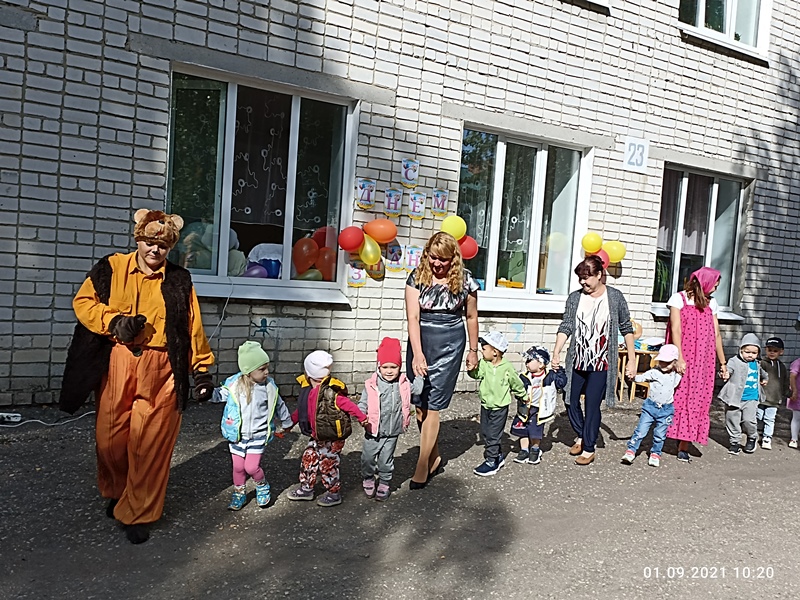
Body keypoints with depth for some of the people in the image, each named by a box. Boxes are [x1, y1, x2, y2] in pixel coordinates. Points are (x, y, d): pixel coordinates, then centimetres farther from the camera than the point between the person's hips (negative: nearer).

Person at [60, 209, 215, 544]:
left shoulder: (178, 281, 4)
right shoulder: (112, 269, 5)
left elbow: (193, 329, 5)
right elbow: (83, 302, 6)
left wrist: (202, 370, 2)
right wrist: (114, 321, -11)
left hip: (161, 371, -1)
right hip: (117, 365, 1)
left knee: (150, 444, 0)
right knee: (111, 438, 10)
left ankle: (137, 513, 15)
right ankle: (116, 492, 38)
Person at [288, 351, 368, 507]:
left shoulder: (331, 392, -23)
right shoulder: (307, 390, 0)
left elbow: (348, 405, -23)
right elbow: (301, 410, 15)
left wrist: (362, 419, -28)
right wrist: (289, 423, 23)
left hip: (333, 438, -8)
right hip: (317, 437, 8)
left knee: (327, 465, 4)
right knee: (308, 460, 17)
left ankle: (334, 494, 24)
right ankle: (306, 489, 37)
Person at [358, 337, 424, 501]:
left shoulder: (404, 384, -3)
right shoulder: (371, 385, -11)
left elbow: (418, 389, 9)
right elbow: (363, 403, -5)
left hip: (392, 433, 1)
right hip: (373, 432, -1)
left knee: (386, 460, 14)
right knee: (368, 458, 12)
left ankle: (384, 483, 33)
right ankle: (368, 479, 36)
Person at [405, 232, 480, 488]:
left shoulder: (465, 280, -4)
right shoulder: (417, 277, -4)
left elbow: (471, 317, 9)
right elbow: (413, 317, -12)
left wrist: (473, 350, 15)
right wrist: (418, 354, -22)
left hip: (449, 344, -2)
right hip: (420, 342, 2)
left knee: (432, 405, -4)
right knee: (419, 404, 7)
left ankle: (423, 467, 6)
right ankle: (434, 457, 26)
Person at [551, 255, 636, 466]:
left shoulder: (615, 297, -5)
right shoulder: (575, 297, -1)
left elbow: (626, 329, 2)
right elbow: (565, 327, -5)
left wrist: (632, 360, 0)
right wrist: (556, 354, -17)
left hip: (601, 364, -3)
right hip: (577, 362, 3)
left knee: (592, 405, -2)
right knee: (571, 400, 10)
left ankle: (589, 449, 16)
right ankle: (580, 436, 36)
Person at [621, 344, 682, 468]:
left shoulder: (676, 377, 3)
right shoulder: (653, 373, -7)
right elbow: (641, 377, -17)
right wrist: (633, 376, -33)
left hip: (666, 410, 2)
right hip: (650, 406, -2)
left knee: (660, 434, 9)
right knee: (641, 430, -3)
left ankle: (655, 454, 28)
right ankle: (631, 450, 8)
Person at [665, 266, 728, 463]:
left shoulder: (711, 303, 15)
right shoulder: (679, 299, 0)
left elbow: (716, 335, 15)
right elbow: (676, 329, -8)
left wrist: (722, 363, 14)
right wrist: (679, 357, -18)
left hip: (703, 361, 4)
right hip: (683, 359, -4)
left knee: (697, 400, -1)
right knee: (678, 397, -6)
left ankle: (684, 446, 1)